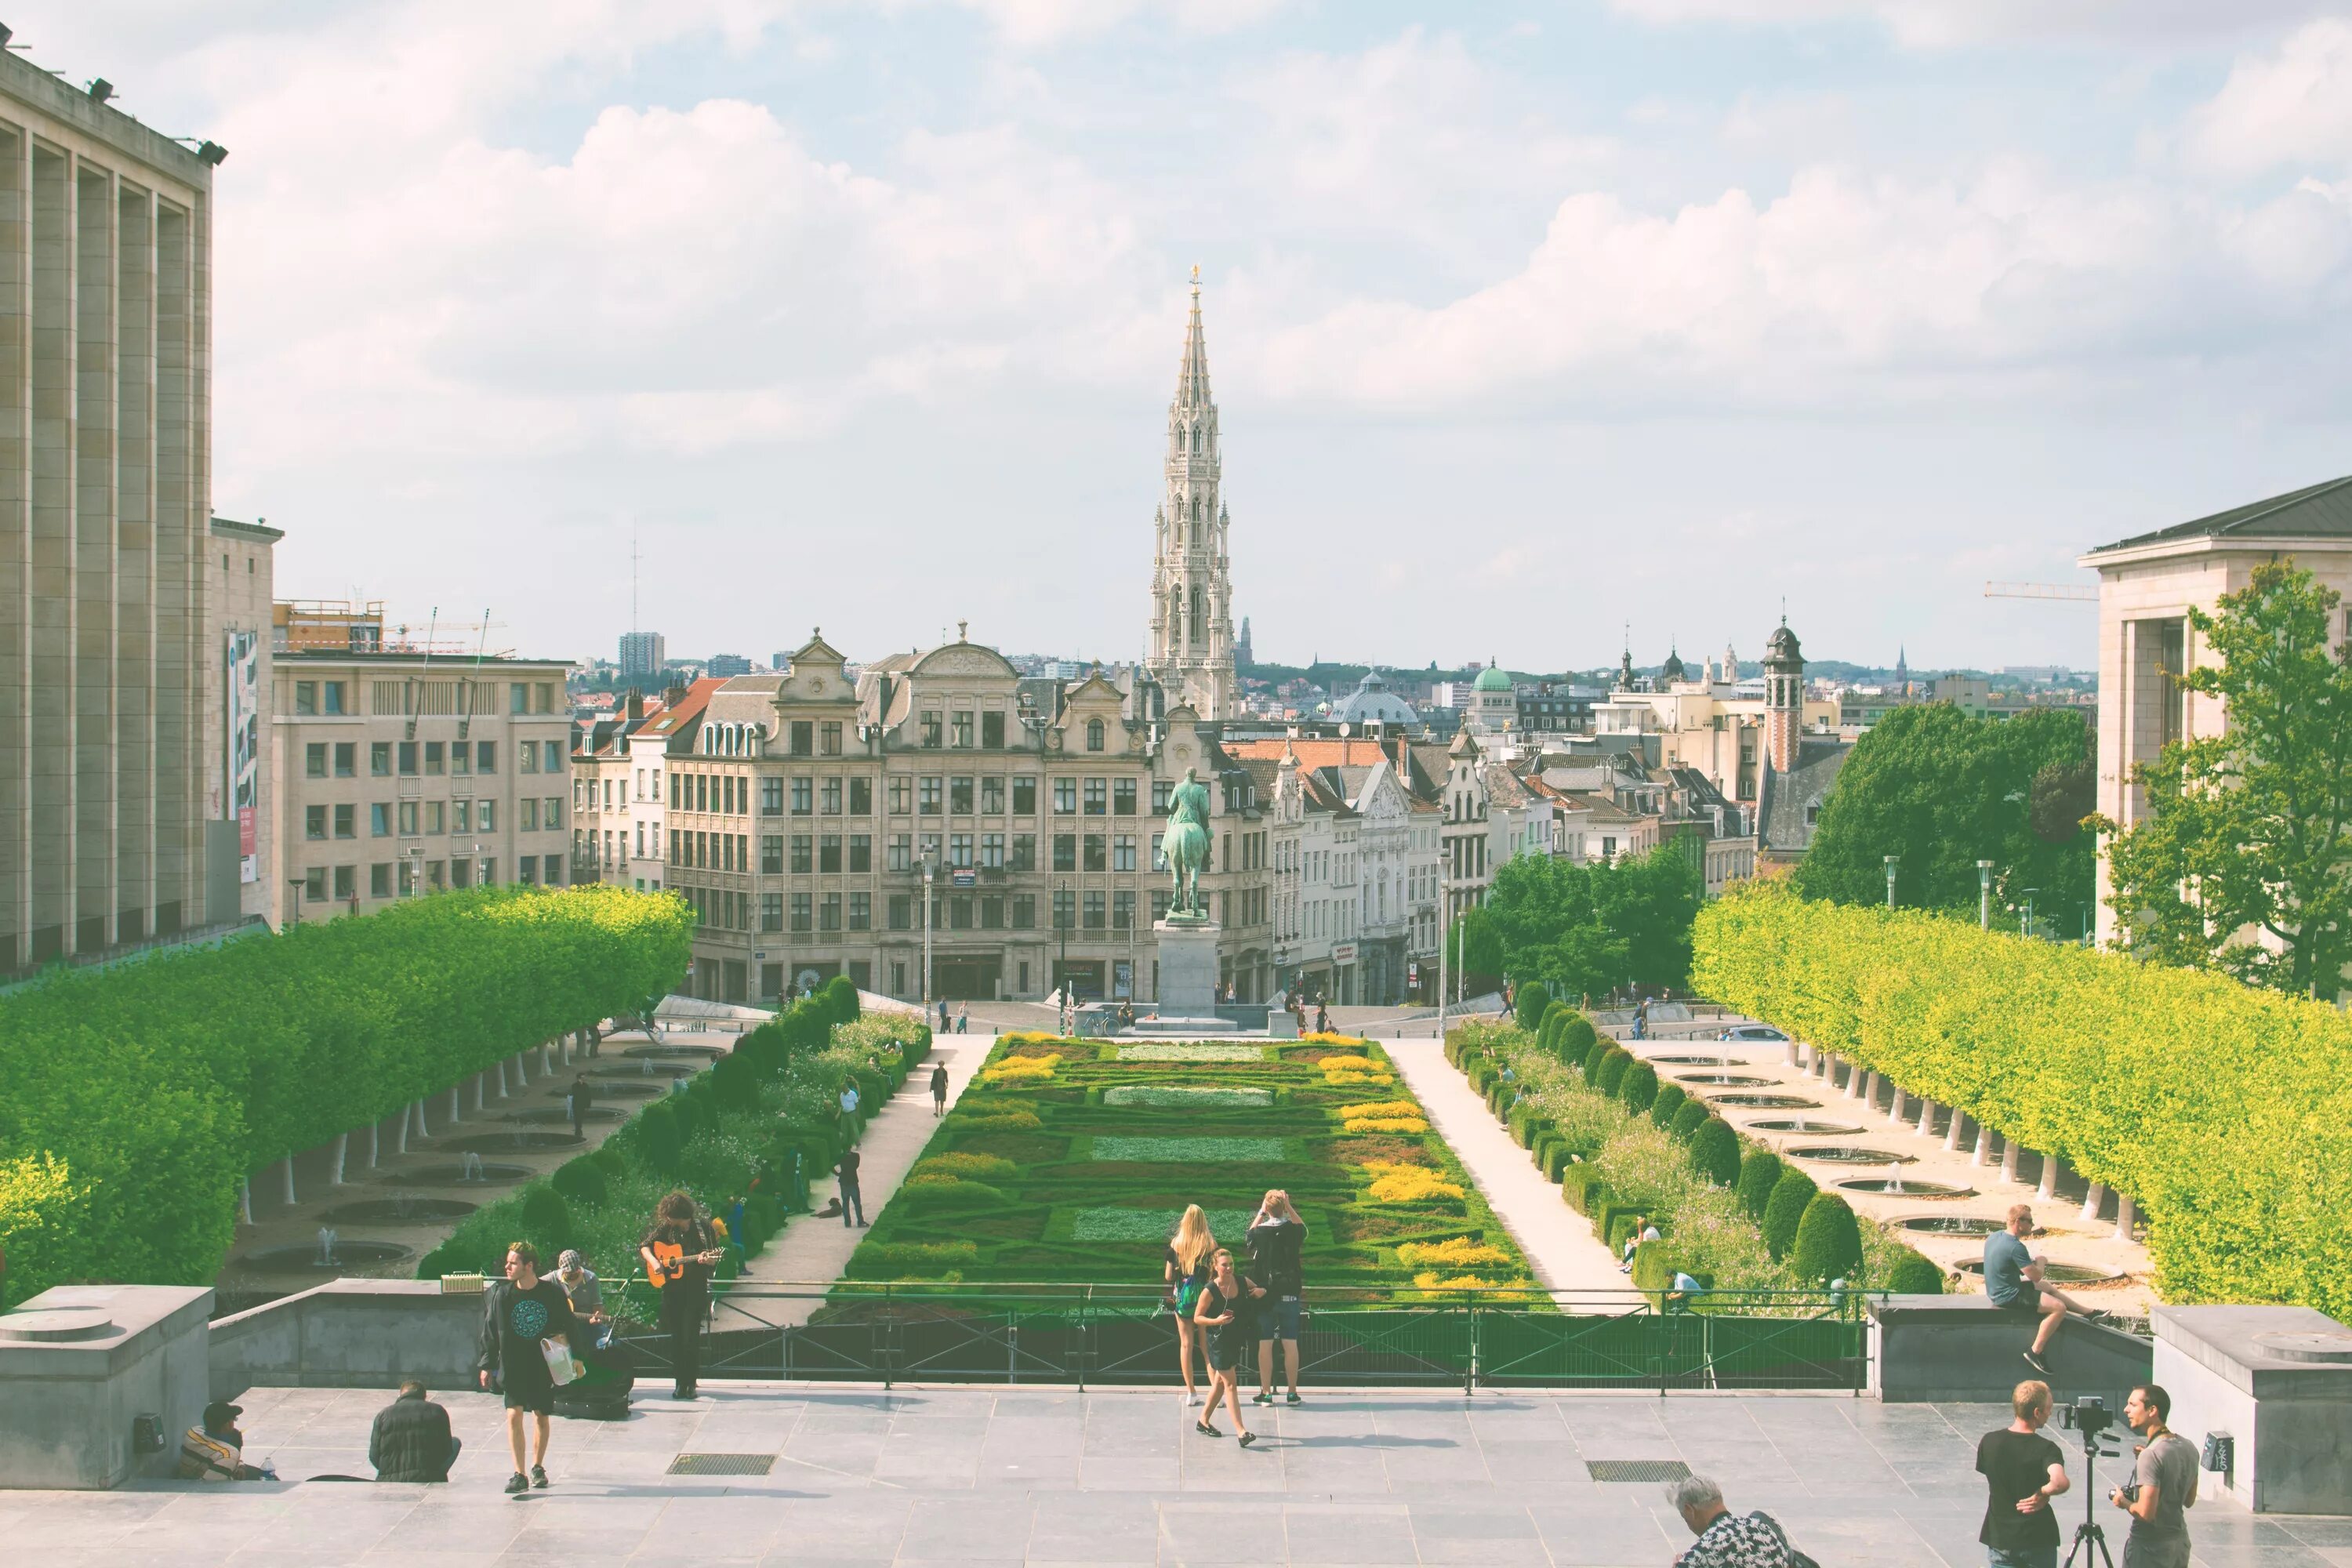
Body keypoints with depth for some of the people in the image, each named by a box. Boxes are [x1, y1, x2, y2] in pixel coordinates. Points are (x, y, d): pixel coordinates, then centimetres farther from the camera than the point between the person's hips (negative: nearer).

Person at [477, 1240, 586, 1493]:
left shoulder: (553, 1294, -9)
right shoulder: (501, 1294, -6)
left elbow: (569, 1326, 3)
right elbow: (490, 1331, 1)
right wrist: (486, 1365, 1)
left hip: (544, 1366, 0)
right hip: (513, 1366, 0)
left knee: (541, 1416, 12)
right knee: (514, 1415, -13)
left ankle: (538, 1467, 31)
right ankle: (519, 1475, -13)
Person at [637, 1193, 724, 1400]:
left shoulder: (703, 1228, -5)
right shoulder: (665, 1229, 3)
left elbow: (714, 1261, -2)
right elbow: (644, 1246, 12)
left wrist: (707, 1260, -25)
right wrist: (654, 1262, -6)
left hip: (696, 1290, -3)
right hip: (672, 1290, 4)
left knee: (691, 1336, -9)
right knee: (676, 1337, 4)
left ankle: (689, 1383, -2)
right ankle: (679, 1382, 10)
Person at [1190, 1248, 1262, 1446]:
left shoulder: (1242, 1283, 0)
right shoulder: (1210, 1291, -15)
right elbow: (1197, 1318, -9)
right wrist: (1216, 1321, -26)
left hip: (1236, 1340, 6)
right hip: (1218, 1341, -6)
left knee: (1220, 1383, 16)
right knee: (1230, 1384, -9)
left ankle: (1203, 1421, 33)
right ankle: (1241, 1431, -13)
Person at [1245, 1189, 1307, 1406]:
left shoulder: (1259, 1233, -6)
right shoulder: (1292, 1231, -6)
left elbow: (1251, 1232, 18)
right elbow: (1303, 1228, 18)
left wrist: (1261, 1212, 17)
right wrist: (1290, 1208, 10)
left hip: (1264, 1294, -1)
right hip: (1289, 1294, 1)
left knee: (1265, 1344, 3)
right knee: (1291, 1343, 5)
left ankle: (1266, 1393, 3)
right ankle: (1293, 1393, 7)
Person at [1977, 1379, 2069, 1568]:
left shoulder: (1989, 1442, -4)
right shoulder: (2045, 1449, -16)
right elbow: (2059, 1483, -35)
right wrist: (2043, 1494, -16)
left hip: (2000, 1539, 3)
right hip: (2038, 1541, -3)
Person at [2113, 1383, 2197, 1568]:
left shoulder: (2151, 1456, -23)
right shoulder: (2188, 1448, 4)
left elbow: (2145, 1512, -27)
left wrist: (2123, 1502, -6)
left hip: (2150, 1546, -8)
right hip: (2180, 1542, 8)